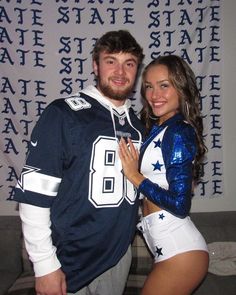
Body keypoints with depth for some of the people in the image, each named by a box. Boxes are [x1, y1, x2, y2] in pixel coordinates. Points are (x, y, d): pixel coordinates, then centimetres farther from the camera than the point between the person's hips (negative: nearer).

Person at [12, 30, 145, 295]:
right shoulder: (63, 114, -14)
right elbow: (33, 193, -16)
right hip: (70, 261, -5)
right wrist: (45, 265, -15)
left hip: (120, 254, 5)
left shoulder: (137, 125, 3)